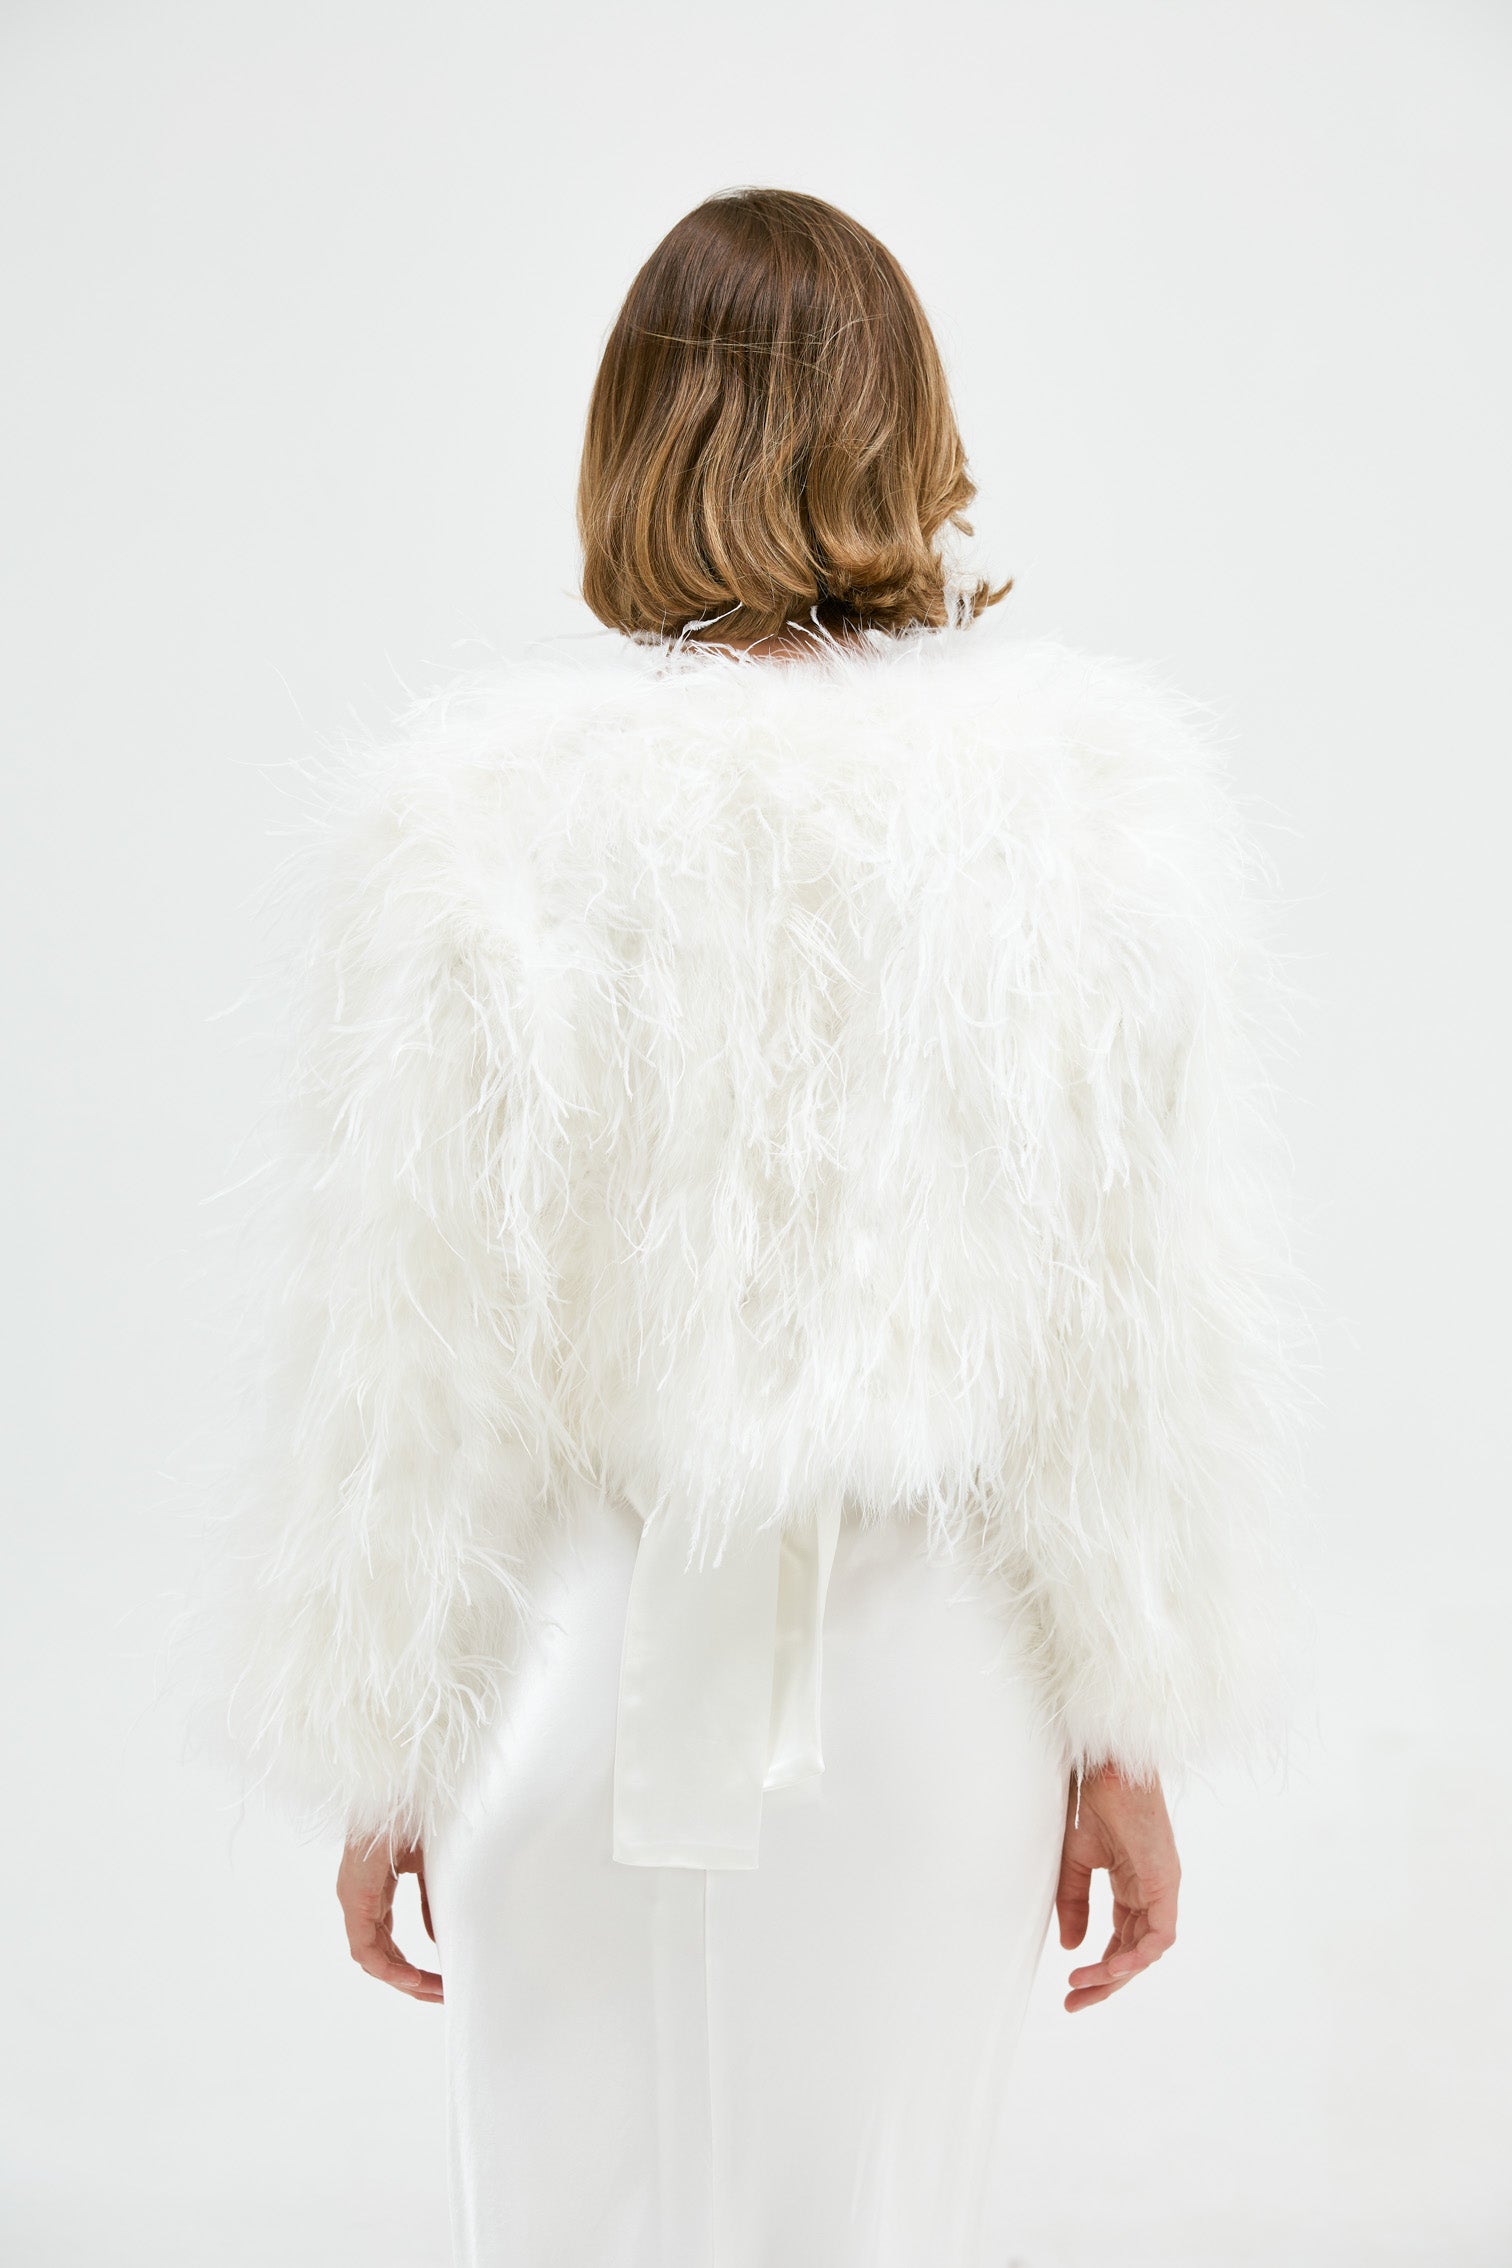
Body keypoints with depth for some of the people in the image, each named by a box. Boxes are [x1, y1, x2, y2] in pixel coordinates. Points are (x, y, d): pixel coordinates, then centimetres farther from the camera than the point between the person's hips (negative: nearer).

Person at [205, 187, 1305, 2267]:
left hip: (594, 1652, -1)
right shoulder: (1102, 791, -9)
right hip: (936, 1659, 2)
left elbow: (405, 1355, -7)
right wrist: (1132, 1741, 5)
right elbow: (1152, 1332, -6)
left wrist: (374, 1759, 5)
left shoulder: (471, 812, -12)